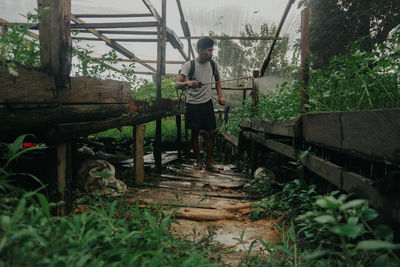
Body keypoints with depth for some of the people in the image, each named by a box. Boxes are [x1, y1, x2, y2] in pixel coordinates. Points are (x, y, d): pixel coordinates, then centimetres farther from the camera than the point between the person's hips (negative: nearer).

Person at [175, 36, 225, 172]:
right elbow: (177, 84, -19)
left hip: (207, 102, 4)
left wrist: (220, 97, 9)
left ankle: (209, 163, 13)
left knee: (211, 133, 2)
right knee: (195, 133, 6)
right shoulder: (189, 65, -11)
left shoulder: (212, 64, 3)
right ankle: (198, 160, 22)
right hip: (193, 104, -3)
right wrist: (187, 82, -41)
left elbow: (217, 80, 20)